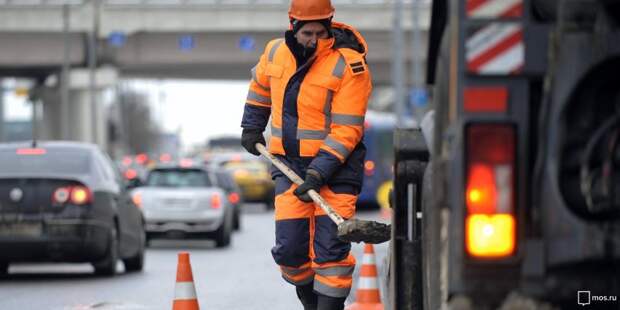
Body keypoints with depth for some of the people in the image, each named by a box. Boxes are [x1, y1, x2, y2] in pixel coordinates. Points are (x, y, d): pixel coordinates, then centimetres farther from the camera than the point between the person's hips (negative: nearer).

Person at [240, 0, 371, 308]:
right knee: (290, 248, 1)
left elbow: (346, 130, -19)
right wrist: (252, 127, 27)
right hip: (289, 162, 4)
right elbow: (260, 84, 26)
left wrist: (318, 174, -25)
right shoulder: (276, 52, 1)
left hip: (336, 163, -4)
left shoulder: (349, 65, -16)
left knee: (330, 247, -12)